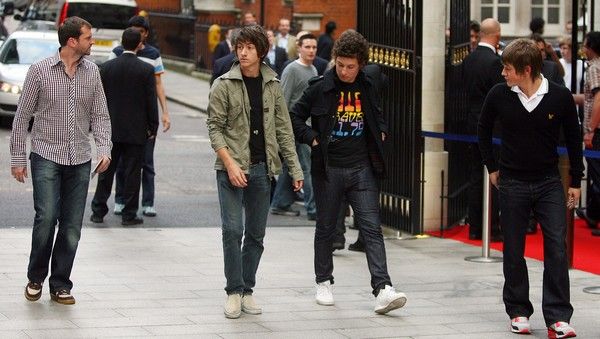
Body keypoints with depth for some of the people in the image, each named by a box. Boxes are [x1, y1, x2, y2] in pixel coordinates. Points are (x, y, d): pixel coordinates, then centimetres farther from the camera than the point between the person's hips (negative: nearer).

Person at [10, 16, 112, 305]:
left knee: (72, 226, 2)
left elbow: (100, 115, 11)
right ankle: (35, 278, 6)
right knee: (46, 217, -15)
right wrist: (17, 158, -1)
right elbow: (22, 117, 1)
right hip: (46, 157, -4)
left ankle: (60, 285, 14)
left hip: (80, 161, 4)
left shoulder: (92, 72, 7)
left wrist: (104, 148, -5)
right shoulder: (40, 71, -3)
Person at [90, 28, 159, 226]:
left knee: (106, 171, 10)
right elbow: (151, 102, -7)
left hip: (111, 129, 2)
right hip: (136, 131, -2)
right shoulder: (146, 70, -8)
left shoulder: (106, 67, -1)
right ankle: (129, 215, 6)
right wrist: (152, 128, 2)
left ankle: (98, 211, 11)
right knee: (132, 172, 3)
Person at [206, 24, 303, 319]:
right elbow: (215, 127, -5)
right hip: (231, 167, -4)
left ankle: (247, 291, 17)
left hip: (262, 168, 4)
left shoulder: (272, 86, 7)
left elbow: (283, 129, 10)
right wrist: (230, 163, -15)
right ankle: (234, 292, 2)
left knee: (256, 234, 7)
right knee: (233, 230, -8)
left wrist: (295, 167, 5)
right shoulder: (224, 85, -3)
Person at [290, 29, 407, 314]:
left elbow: (377, 117, 24)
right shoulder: (320, 88, -6)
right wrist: (312, 139, -9)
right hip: (328, 170, -2)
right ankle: (323, 282, 27)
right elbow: (295, 117, 1)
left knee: (372, 228, -8)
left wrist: (380, 133, 6)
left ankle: (382, 290, -14)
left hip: (361, 169, 2)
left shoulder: (368, 89, 5)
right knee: (326, 228, 11)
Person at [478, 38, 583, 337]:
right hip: (512, 183, 1)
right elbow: (484, 130, 11)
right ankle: (518, 312, 20)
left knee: (557, 249, -7)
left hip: (549, 182, -1)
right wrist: (492, 167, 10)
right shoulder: (499, 95, -8)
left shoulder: (560, 97, -10)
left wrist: (575, 181, 5)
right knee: (514, 251, 7)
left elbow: (573, 139, 3)